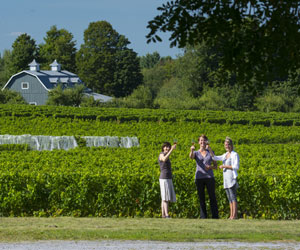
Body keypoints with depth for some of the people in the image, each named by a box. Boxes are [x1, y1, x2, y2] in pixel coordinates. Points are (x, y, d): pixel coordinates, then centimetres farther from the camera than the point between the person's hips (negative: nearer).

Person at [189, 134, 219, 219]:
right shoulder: (196, 153, 8)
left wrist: (210, 167, -11)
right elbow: (191, 157, -17)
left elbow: (215, 166, 12)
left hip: (209, 177, 0)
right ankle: (203, 217, 4)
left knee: (212, 198, -4)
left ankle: (215, 216, -3)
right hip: (199, 178, 0)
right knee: (201, 199, 1)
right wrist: (192, 150, -39)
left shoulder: (210, 152, 11)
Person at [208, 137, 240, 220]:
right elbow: (215, 158, 9)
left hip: (232, 178, -8)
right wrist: (209, 149, -3)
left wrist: (225, 166, -13)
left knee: (233, 197, -12)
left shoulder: (235, 155, -3)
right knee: (229, 198, 4)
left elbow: (236, 167, -11)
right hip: (226, 179, 8)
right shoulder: (225, 155, 18)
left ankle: (235, 215, -16)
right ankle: (231, 215, 3)